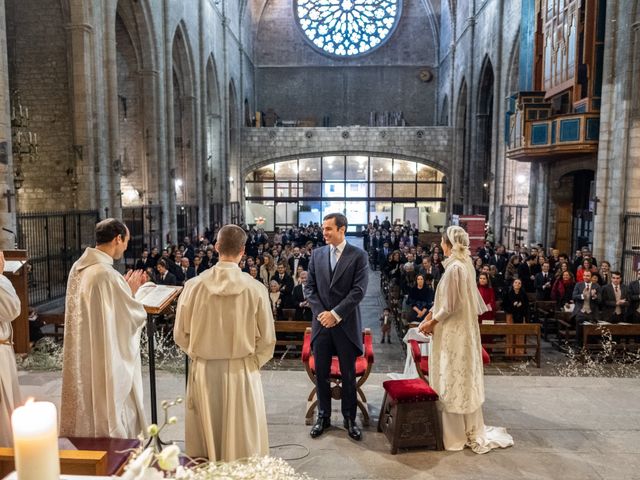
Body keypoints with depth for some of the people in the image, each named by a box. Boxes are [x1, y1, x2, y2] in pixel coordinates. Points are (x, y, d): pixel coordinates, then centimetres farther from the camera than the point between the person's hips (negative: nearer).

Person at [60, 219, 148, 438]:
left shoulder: (78, 267, 3)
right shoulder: (107, 274, -25)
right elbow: (134, 317, -18)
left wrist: (125, 287, 10)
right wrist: (131, 291, -2)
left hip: (82, 358, 9)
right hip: (107, 360, -9)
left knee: (88, 408, 21)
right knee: (111, 408, 7)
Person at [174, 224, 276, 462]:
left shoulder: (194, 285, -12)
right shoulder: (255, 289, -15)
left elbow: (180, 335, -1)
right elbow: (266, 340, -7)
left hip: (204, 371, 2)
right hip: (242, 372, -1)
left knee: (206, 442, 19)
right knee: (242, 440, 15)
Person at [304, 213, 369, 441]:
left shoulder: (358, 256, -4)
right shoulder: (317, 254, 6)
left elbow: (359, 290, -10)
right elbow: (309, 288, 6)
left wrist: (335, 314, -14)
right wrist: (320, 313, -7)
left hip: (346, 324, -3)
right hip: (321, 322, 3)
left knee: (348, 374, 8)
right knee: (321, 373, 10)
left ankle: (349, 418, 24)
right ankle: (323, 416, 27)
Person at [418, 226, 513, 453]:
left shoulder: (455, 268, -22)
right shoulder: (465, 263, 7)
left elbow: (450, 305, -21)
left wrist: (432, 322, -9)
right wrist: (430, 315, 9)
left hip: (453, 332, -9)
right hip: (462, 329, 9)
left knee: (452, 380, 3)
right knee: (462, 379, 18)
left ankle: (456, 434, 16)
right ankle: (470, 429, 30)